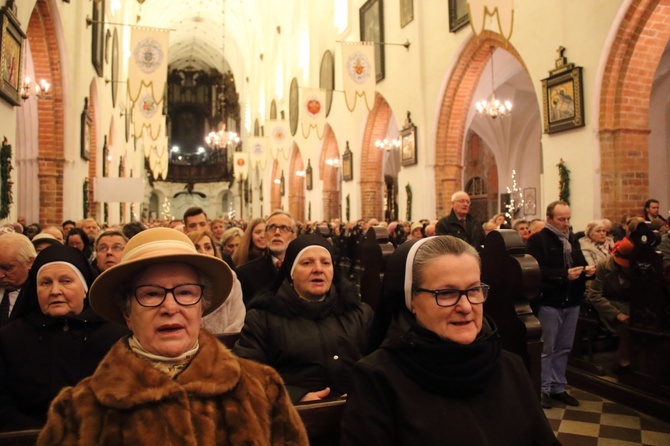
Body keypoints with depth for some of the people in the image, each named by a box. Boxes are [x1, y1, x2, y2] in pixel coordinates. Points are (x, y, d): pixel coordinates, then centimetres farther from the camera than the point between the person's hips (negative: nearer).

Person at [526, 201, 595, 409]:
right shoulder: (537, 240, -10)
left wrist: (588, 270, -3)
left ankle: (558, 387, 26)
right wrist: (564, 275, -24)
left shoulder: (572, 240, 15)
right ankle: (543, 389, 13)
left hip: (572, 302, 7)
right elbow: (537, 271, -20)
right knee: (546, 349, 2)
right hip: (549, 302, -7)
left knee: (563, 348, 14)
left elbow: (581, 263, 20)